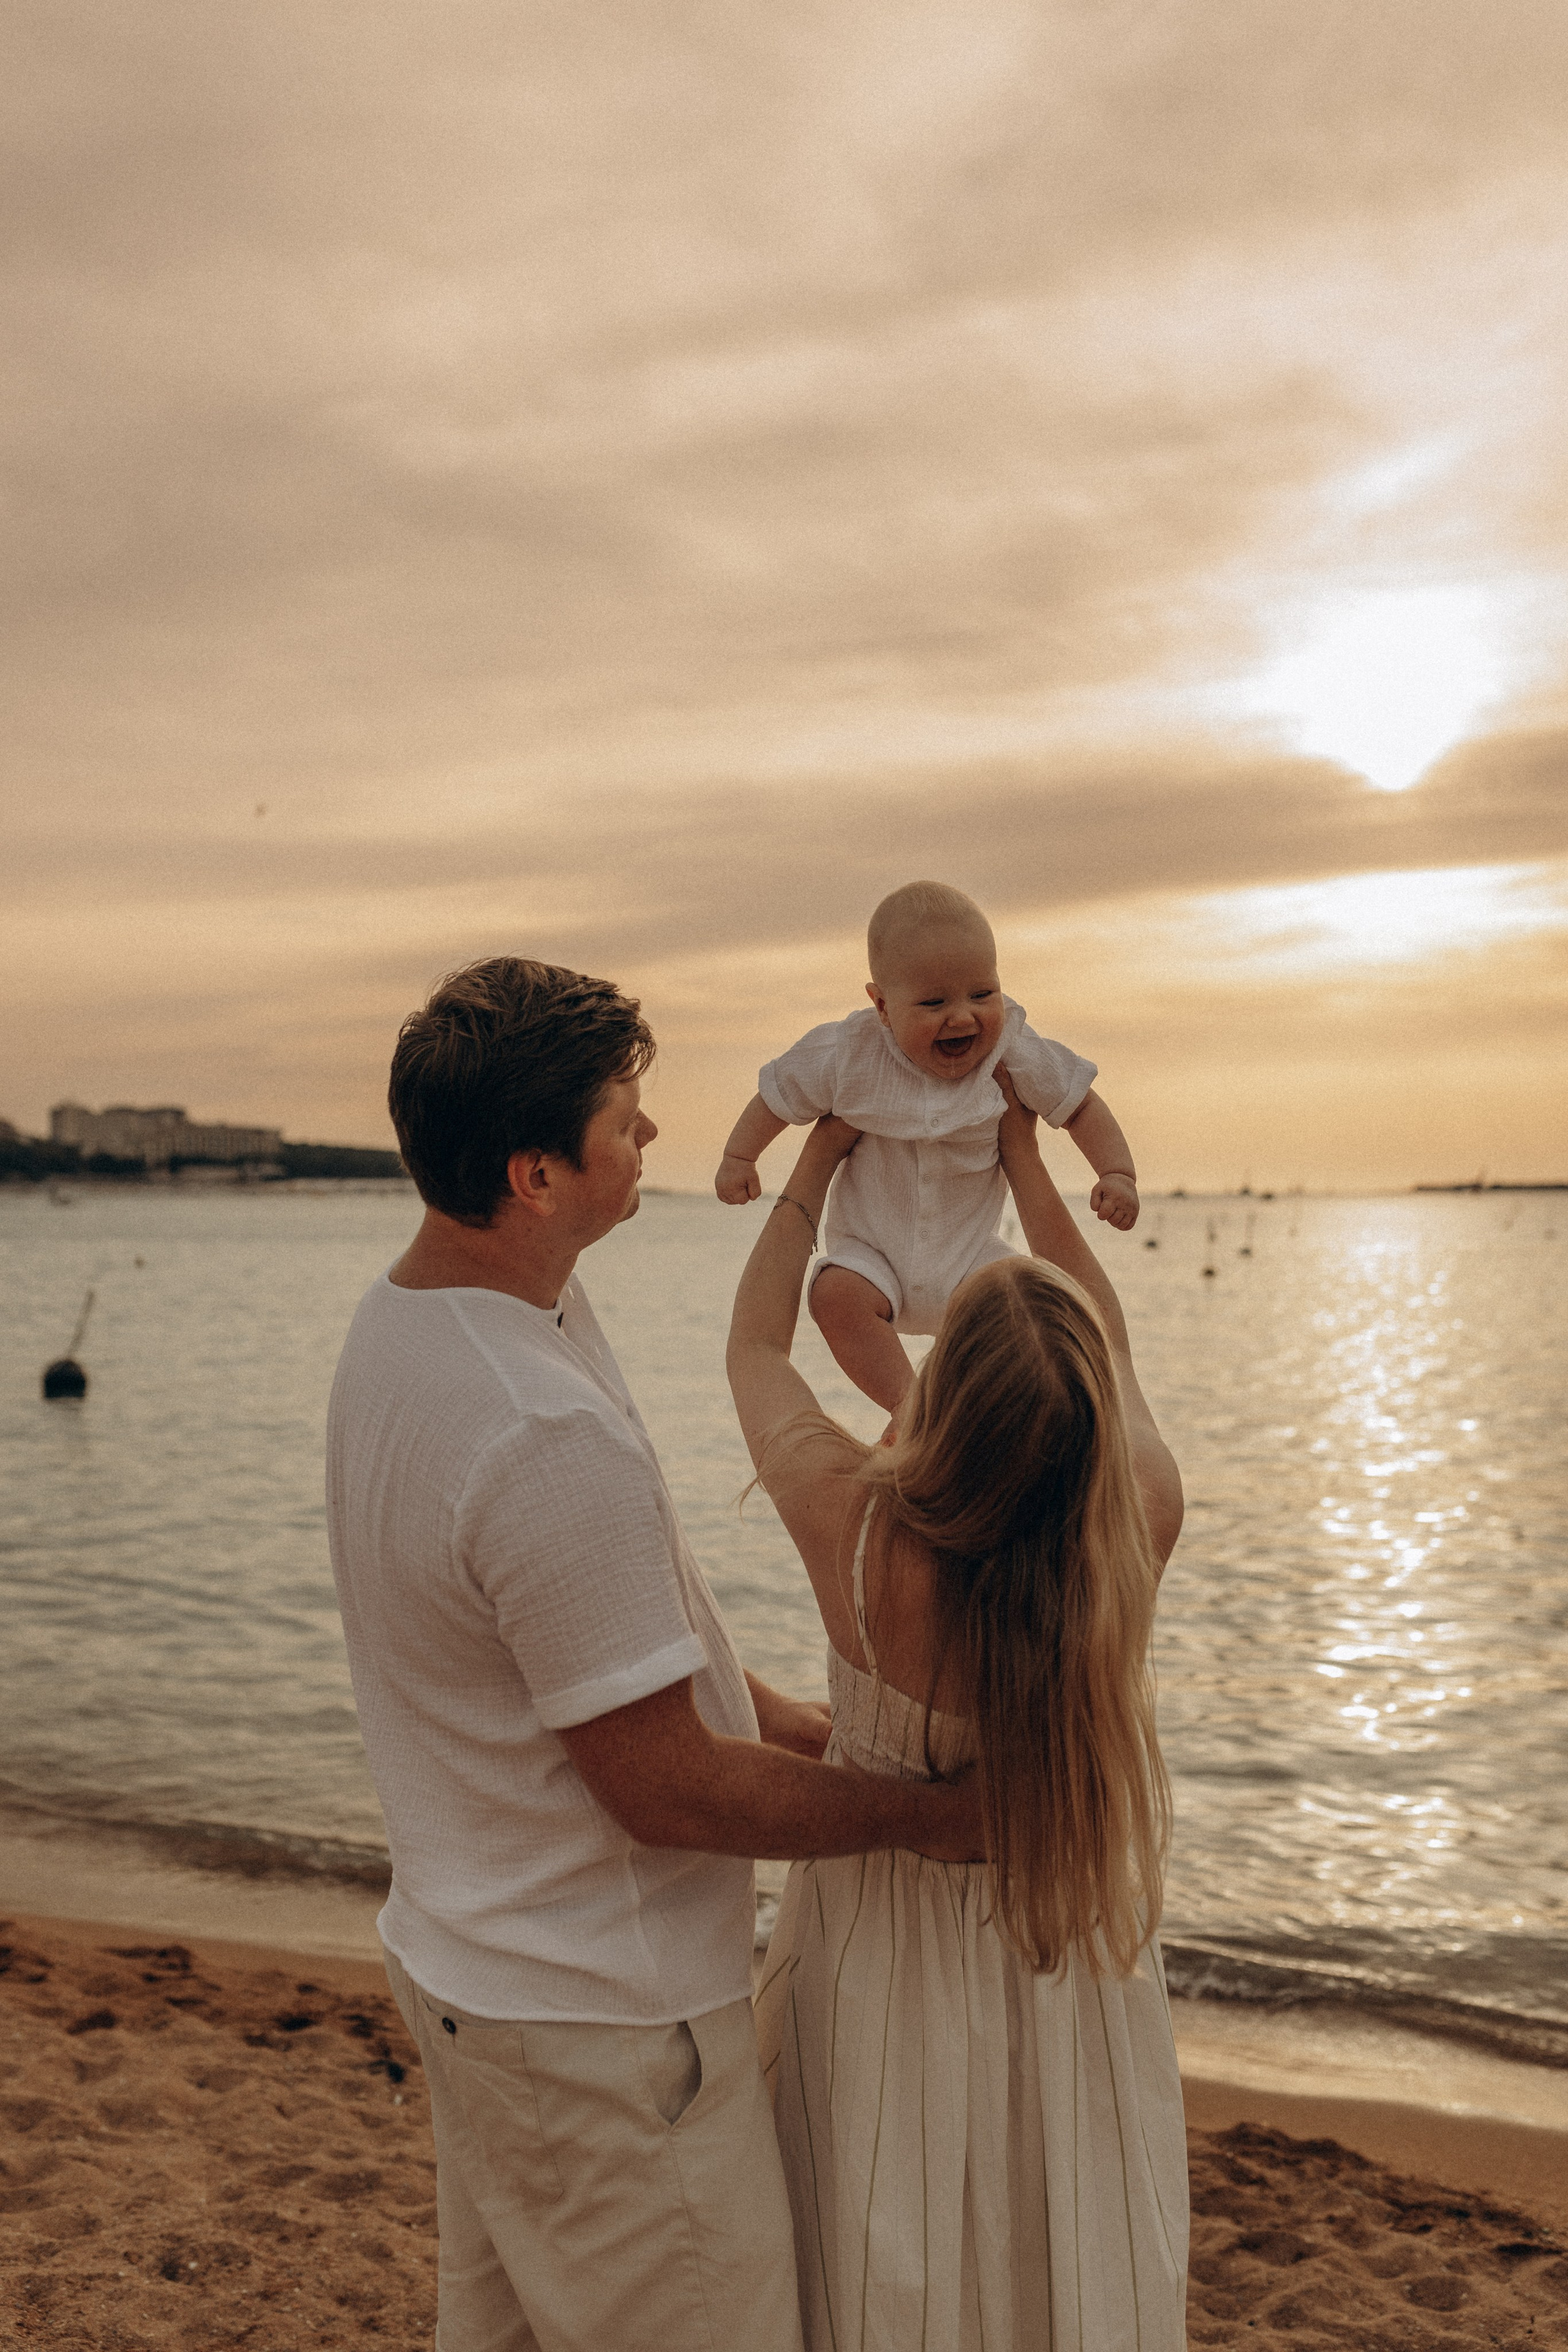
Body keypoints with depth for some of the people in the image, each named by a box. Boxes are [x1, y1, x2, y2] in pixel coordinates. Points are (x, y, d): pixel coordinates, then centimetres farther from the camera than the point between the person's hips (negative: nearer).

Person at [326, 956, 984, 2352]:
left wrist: (801, 1724, 9)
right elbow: (665, 1788, -24)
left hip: (470, 1961, 10)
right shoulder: (547, 1439, -33)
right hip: (598, 2024, -10)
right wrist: (926, 1815, -11)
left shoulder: (402, 1322, 0)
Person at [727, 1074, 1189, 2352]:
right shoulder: (1143, 1519, -25)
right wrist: (1025, 1156, 5)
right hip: (1071, 1951, 2)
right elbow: (1113, 1353, -2)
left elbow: (755, 1349, -9)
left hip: (891, 1947, -1)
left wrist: (818, 1162, 2)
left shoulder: (856, 1531, -30)